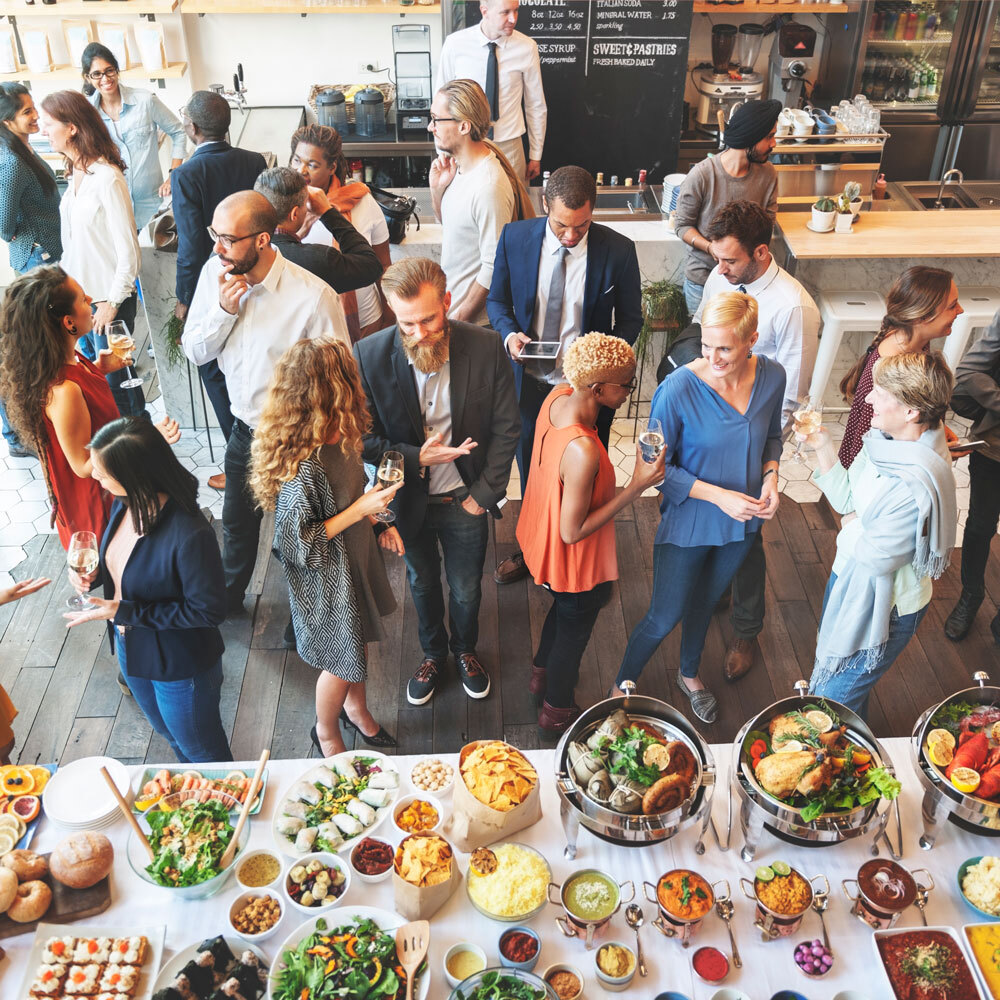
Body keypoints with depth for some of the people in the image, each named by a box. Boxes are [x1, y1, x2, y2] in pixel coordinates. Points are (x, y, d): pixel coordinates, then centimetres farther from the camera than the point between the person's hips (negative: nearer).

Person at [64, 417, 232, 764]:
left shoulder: (189, 535, -38)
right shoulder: (124, 503, -13)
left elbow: (208, 611, -28)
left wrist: (124, 612, -27)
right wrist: (96, 573, -14)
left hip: (181, 666, -8)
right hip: (130, 650, 8)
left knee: (200, 748, 20)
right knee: (169, 732, 33)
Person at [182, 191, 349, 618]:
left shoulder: (314, 295, -27)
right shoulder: (214, 273, -10)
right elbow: (195, 352, -3)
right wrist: (224, 309, -21)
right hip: (244, 429, 5)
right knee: (237, 519, 28)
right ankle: (229, 595, 55)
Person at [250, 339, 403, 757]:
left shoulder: (340, 437, -9)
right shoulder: (303, 466, -36)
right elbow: (298, 542, -27)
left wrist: (377, 522, 1)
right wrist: (359, 510, -27)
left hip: (356, 559, 8)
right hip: (326, 579, -8)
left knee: (359, 643, 29)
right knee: (341, 664, 15)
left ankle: (356, 708, 57)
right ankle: (326, 733, 45)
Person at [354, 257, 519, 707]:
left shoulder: (487, 348, -20)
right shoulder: (368, 355, -21)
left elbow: (506, 429, -9)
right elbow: (363, 437, -11)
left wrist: (484, 493, -9)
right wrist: (416, 459, -25)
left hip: (466, 500, 0)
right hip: (408, 499, 0)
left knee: (466, 589, 21)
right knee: (422, 584, 25)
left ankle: (465, 650, 53)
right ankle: (433, 654, 54)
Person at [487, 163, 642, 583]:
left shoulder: (618, 250, -16)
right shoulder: (515, 238, -11)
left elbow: (630, 320, -4)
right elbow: (497, 300, 4)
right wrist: (509, 332, -17)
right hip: (529, 381, 2)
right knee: (531, 471, 22)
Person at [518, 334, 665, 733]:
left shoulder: (558, 395, -16)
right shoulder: (582, 452, -43)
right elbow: (573, 531, -31)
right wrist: (636, 487, -32)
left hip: (543, 534, 8)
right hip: (575, 563, -8)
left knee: (562, 610, 35)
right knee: (574, 630, 22)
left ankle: (542, 674, 63)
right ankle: (556, 711, 49)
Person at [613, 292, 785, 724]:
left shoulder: (772, 378, -12)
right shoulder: (678, 389, -27)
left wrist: (770, 476, -11)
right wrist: (717, 495, -25)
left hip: (741, 523, 5)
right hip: (688, 523, -4)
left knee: (706, 601, 27)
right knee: (665, 617, 7)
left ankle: (689, 675, 54)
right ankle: (622, 686, 34)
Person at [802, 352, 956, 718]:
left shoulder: (916, 485, -36)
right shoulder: (884, 441, -9)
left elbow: (875, 557, -27)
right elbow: (847, 499, 0)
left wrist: (851, 526, -9)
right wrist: (822, 446, -8)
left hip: (881, 608, -9)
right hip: (850, 580, 9)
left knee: (832, 700, 9)